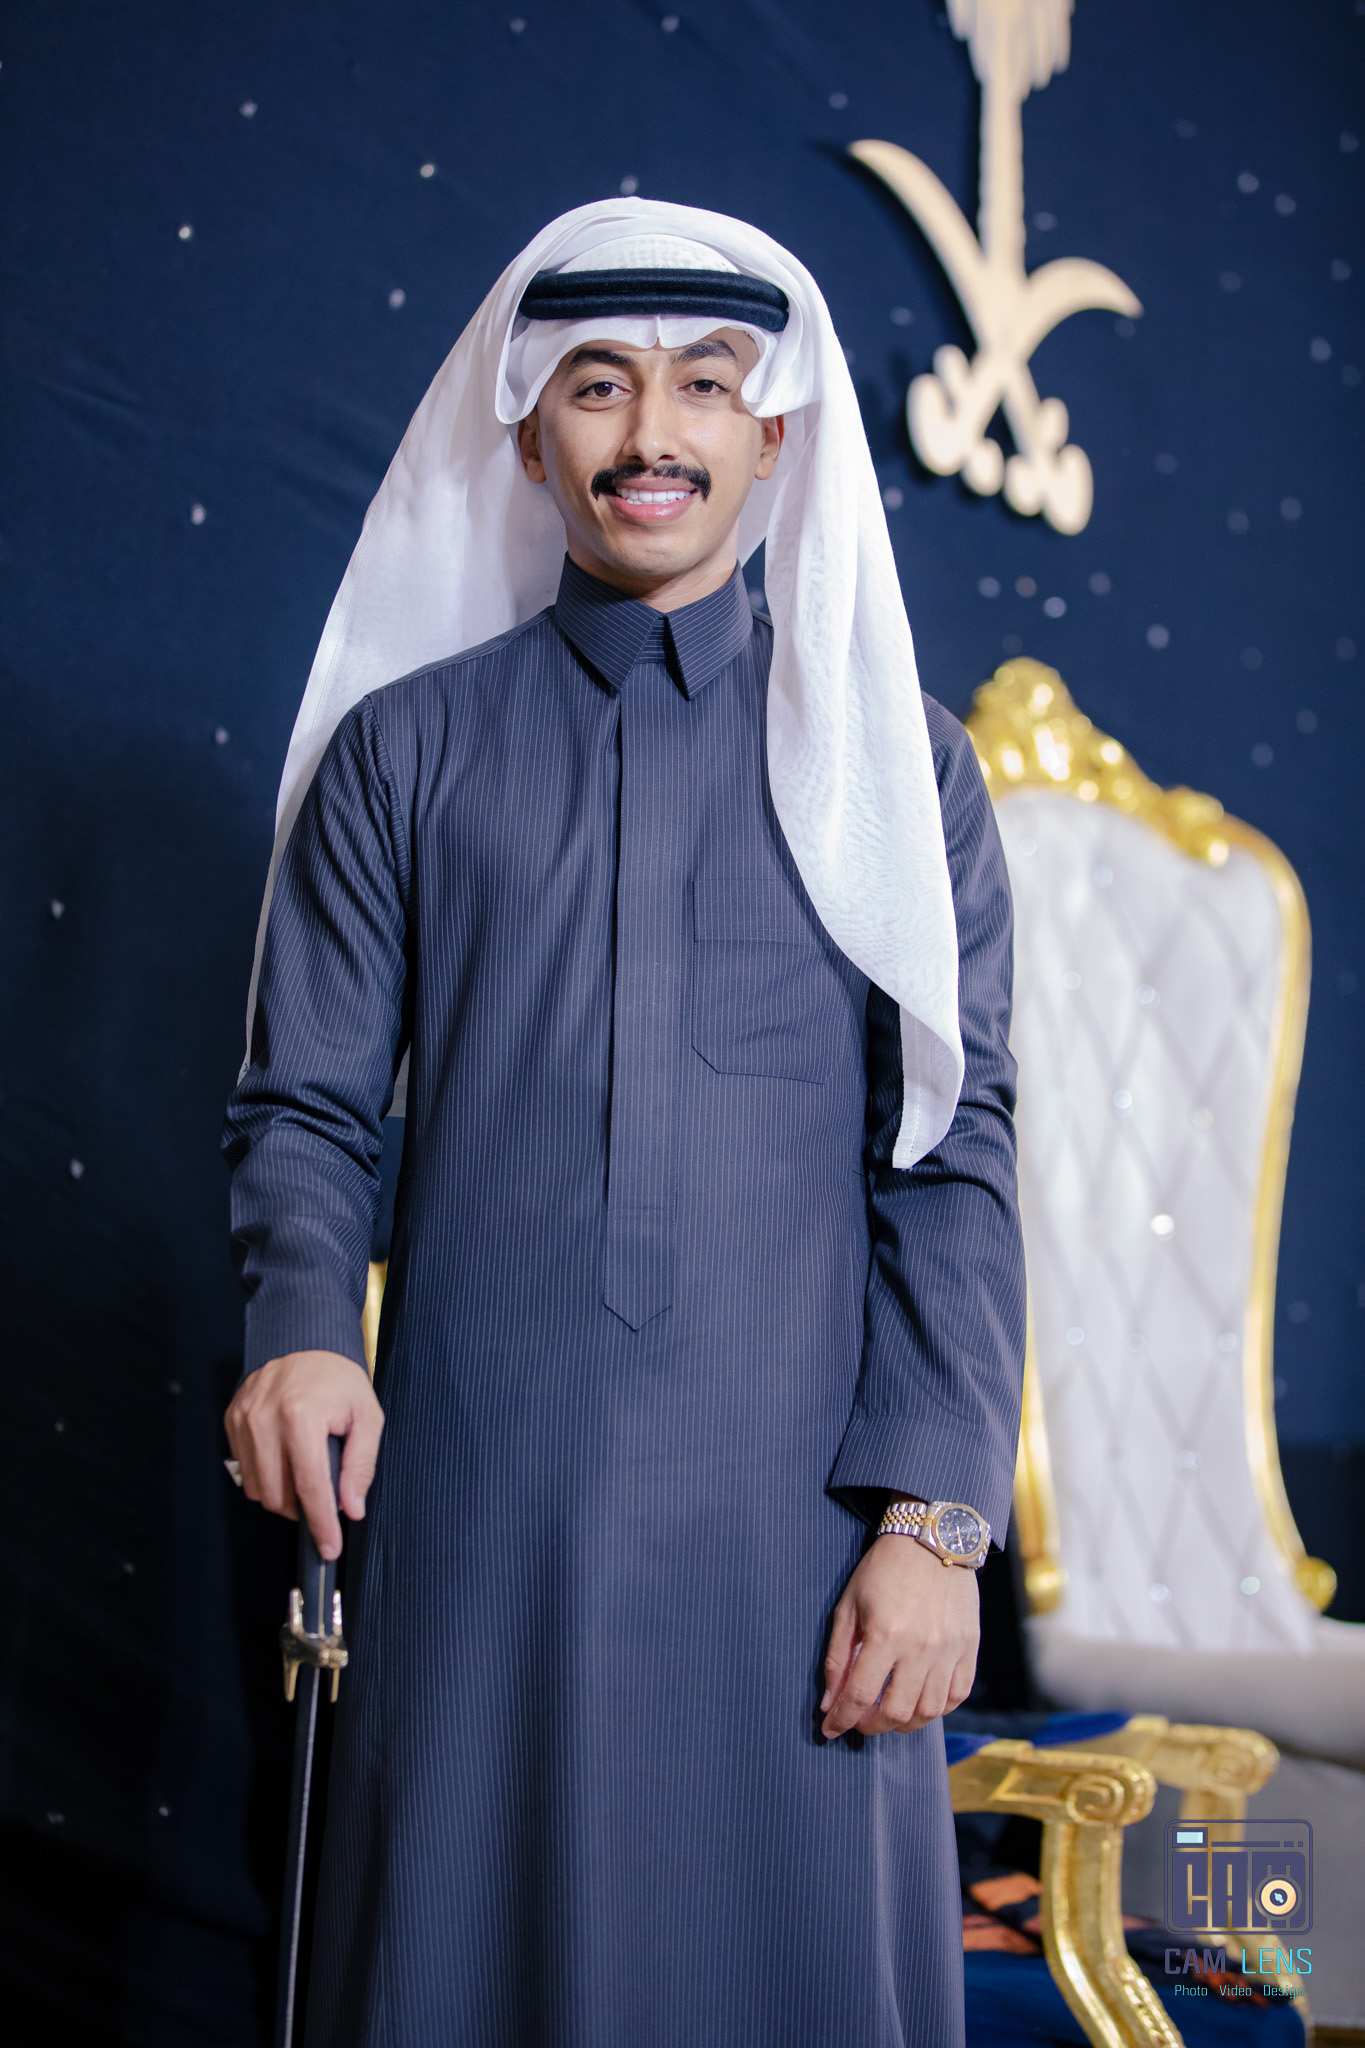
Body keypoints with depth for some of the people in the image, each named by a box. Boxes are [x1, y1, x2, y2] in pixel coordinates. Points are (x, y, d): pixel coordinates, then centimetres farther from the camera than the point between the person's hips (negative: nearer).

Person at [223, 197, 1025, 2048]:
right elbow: (307, 1101, 9)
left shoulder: (891, 765, 9)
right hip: (470, 1507, 1)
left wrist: (936, 1520, -6)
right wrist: (301, 1327, -12)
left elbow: (954, 1153, 3)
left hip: (795, 1515, 0)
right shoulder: (404, 747, 11)